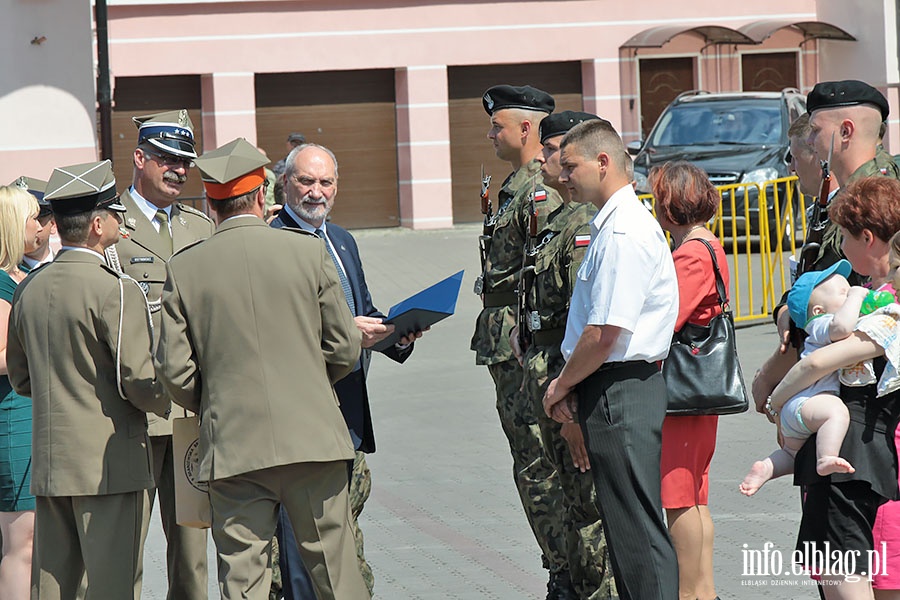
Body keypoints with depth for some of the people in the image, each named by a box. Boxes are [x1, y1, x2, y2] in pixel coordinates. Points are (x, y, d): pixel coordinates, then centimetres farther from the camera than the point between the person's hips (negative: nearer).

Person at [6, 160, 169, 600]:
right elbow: (140, 383, -15)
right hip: (110, 463, -7)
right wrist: (171, 400, 5)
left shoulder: (28, 288, 9)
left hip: (46, 464, 7)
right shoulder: (115, 290, -13)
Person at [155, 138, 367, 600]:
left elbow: (174, 370, -1)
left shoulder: (184, 268, 0)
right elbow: (344, 349, 3)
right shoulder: (308, 251, -1)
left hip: (232, 446, 0)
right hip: (311, 437, 0)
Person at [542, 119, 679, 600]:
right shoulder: (614, 225, 15)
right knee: (623, 525, 13)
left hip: (619, 393, -10)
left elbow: (604, 334, -20)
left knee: (636, 528, -7)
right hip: (615, 390, 10)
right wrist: (572, 387, 11)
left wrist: (561, 386, -7)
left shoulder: (624, 234, -17)